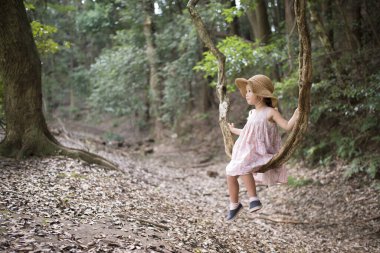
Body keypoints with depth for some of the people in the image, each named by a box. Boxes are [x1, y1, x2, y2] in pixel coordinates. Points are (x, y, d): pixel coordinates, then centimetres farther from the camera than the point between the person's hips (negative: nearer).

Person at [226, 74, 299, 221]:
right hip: (246, 153, 8)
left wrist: (296, 115, -28)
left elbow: (287, 126, -13)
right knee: (230, 174, 1)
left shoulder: (270, 112, -7)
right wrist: (233, 130, 44)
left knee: (243, 168, -34)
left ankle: (253, 198, -21)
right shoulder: (252, 113, 15)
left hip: (261, 153, -8)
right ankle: (234, 204, 19)